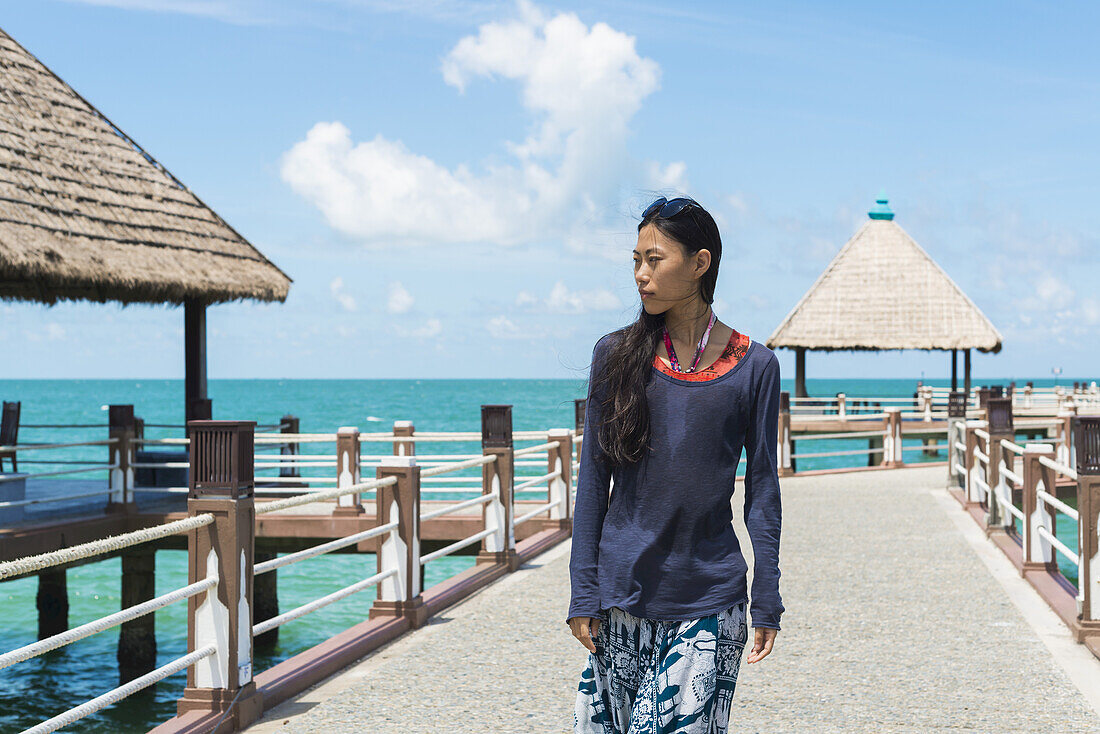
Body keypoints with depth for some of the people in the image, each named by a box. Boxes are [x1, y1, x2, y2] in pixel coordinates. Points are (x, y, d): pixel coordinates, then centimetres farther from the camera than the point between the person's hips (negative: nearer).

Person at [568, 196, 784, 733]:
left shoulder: (754, 366, 0)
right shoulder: (617, 356, 2)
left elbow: (761, 489, 3)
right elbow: (593, 481, 4)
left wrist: (767, 603, 1)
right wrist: (583, 592, -1)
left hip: (710, 598, -1)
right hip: (623, 593, 1)